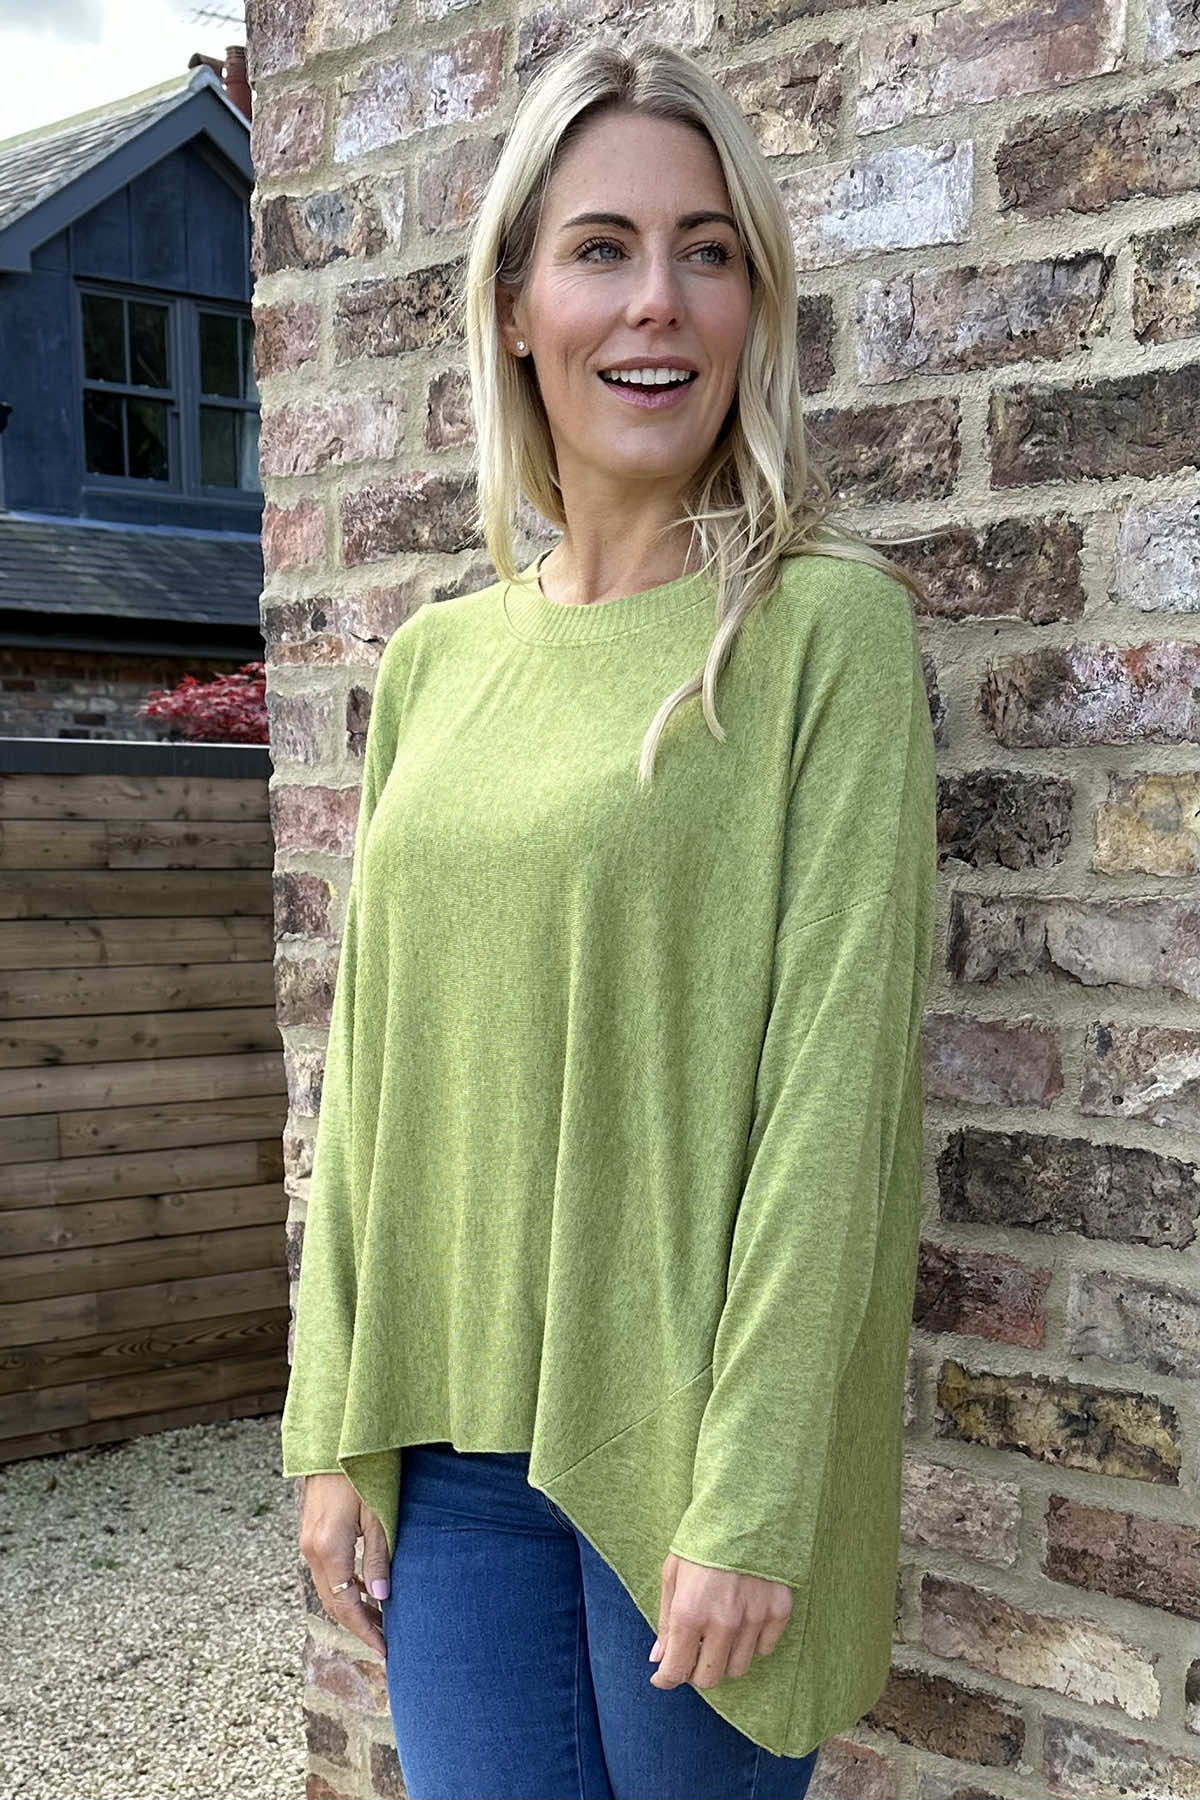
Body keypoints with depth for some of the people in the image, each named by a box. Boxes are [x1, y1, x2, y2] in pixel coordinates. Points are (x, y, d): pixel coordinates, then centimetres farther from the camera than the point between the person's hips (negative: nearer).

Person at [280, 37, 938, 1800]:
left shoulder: (823, 625, -8)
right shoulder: (436, 659, 7)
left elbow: (833, 1077, -13)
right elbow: (370, 1070, 7)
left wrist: (751, 1501, -15)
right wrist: (338, 1432, 4)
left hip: (677, 1440, -4)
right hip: (448, 1432, 4)